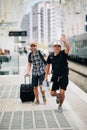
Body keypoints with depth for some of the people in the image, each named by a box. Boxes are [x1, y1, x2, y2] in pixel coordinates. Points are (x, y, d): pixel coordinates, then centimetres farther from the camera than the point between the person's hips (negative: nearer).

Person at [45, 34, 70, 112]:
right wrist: (46, 75, 12)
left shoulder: (63, 53, -9)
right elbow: (48, 65, 14)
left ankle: (60, 106, 14)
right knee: (52, 93, 4)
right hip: (55, 77, 3)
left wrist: (64, 41, -49)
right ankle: (58, 95, 42)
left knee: (62, 92, -13)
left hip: (64, 77, -3)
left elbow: (68, 49, -31)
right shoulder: (50, 56, 1)